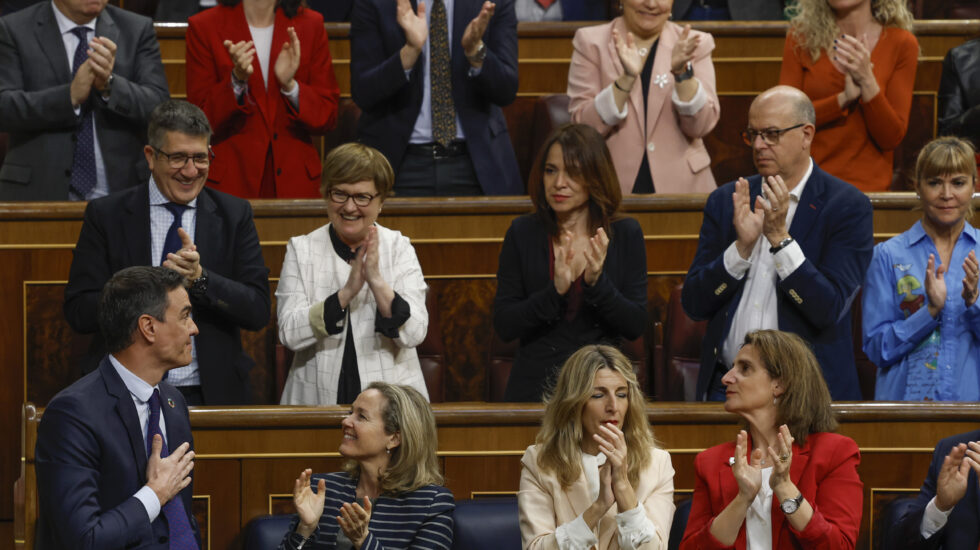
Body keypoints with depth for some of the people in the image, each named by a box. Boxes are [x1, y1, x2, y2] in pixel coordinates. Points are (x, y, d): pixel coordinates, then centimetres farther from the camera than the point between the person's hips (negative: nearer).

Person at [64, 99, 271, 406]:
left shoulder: (234, 216, 10)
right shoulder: (106, 216, 6)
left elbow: (259, 312, 4)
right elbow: (78, 312, -1)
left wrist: (200, 278, -13)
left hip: (213, 393, 1)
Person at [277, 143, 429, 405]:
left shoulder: (399, 248, 8)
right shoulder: (301, 250, 8)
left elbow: (414, 334, -2)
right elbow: (290, 334, -4)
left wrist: (377, 282, -15)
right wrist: (347, 293, -14)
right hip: (317, 401, 0)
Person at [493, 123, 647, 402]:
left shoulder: (626, 234, 4)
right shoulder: (523, 233, 4)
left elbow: (637, 327, 1)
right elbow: (503, 326, 0)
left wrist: (597, 283, -14)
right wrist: (555, 292, -14)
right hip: (535, 386, 0)